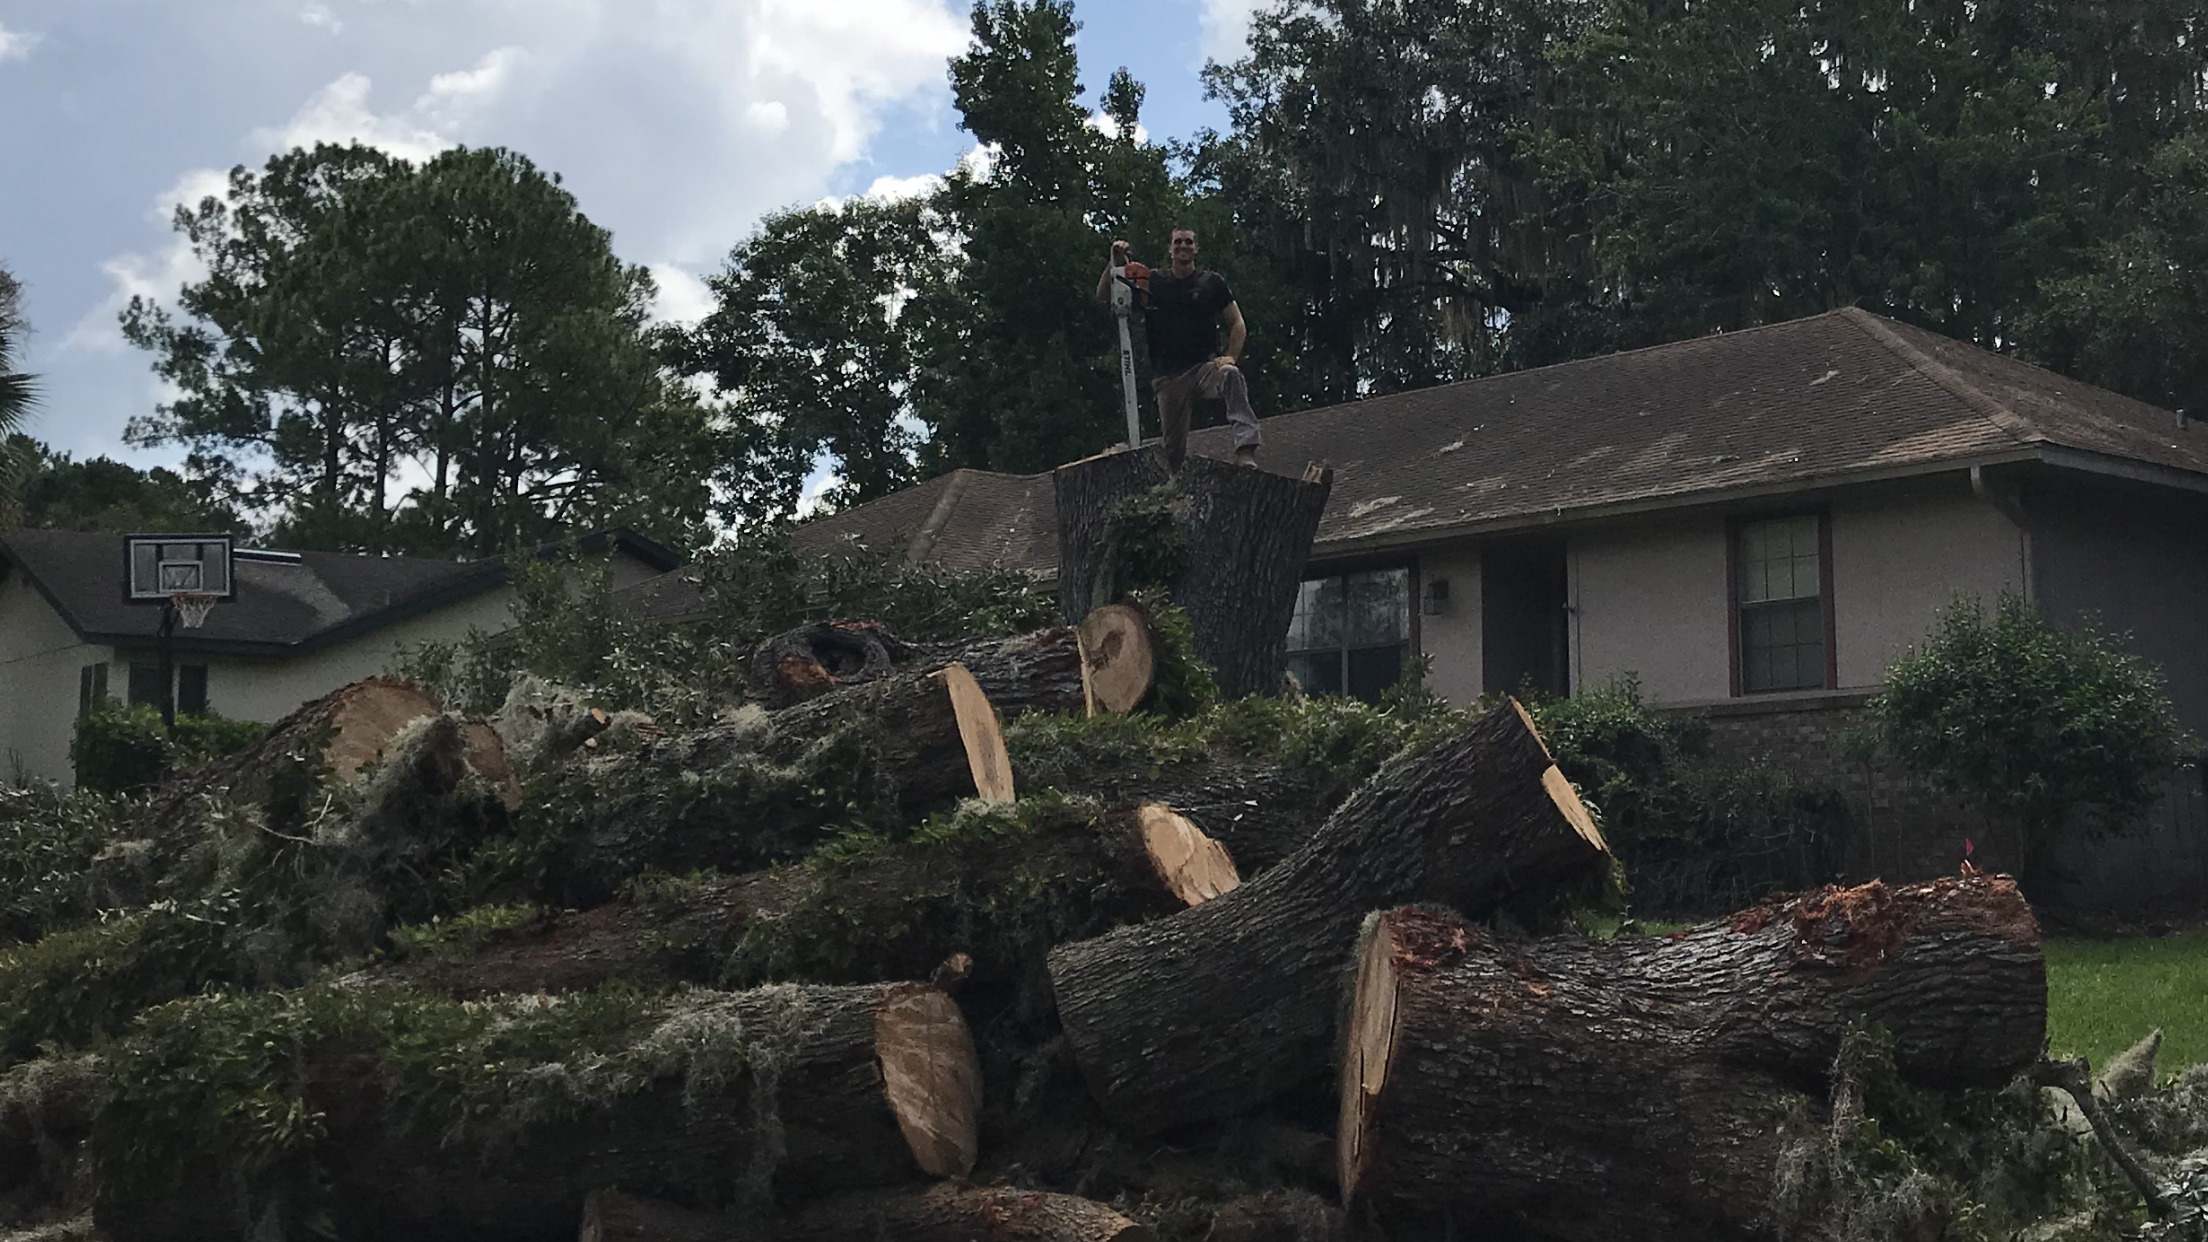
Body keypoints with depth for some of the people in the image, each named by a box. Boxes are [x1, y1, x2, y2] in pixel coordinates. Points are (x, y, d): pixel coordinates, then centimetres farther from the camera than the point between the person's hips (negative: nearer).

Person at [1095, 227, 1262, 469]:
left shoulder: (1212, 283, 9)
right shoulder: (1153, 282, 12)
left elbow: (1237, 325, 9)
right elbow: (1102, 296, 12)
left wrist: (1230, 357, -9)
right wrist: (1116, 262, -4)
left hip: (1204, 365, -2)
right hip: (1168, 376, 2)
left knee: (1231, 375, -36)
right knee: (1174, 450, 2)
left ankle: (1246, 451, -47)